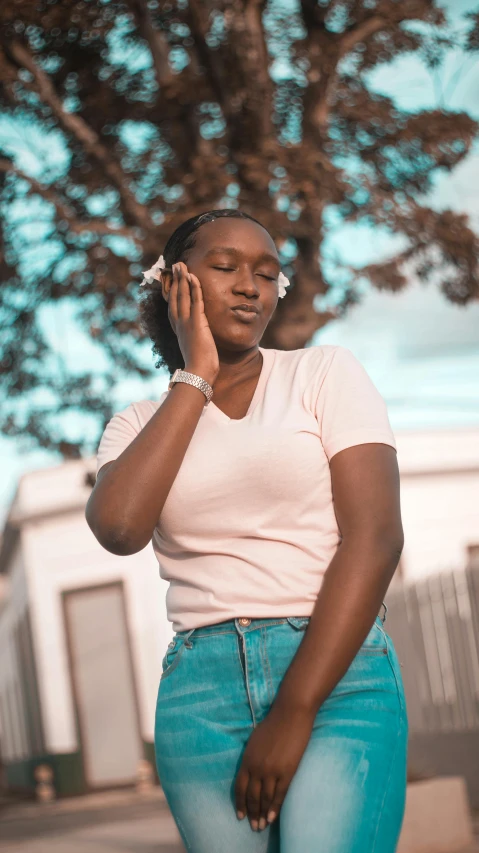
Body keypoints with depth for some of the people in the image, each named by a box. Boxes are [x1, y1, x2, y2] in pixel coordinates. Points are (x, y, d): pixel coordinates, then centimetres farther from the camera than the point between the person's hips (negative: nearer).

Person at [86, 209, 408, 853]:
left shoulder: (327, 373, 6)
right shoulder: (141, 424, 13)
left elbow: (375, 536, -6)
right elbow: (119, 527, -9)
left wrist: (294, 712, -12)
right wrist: (195, 378, -1)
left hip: (337, 677, -2)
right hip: (201, 689, 3)